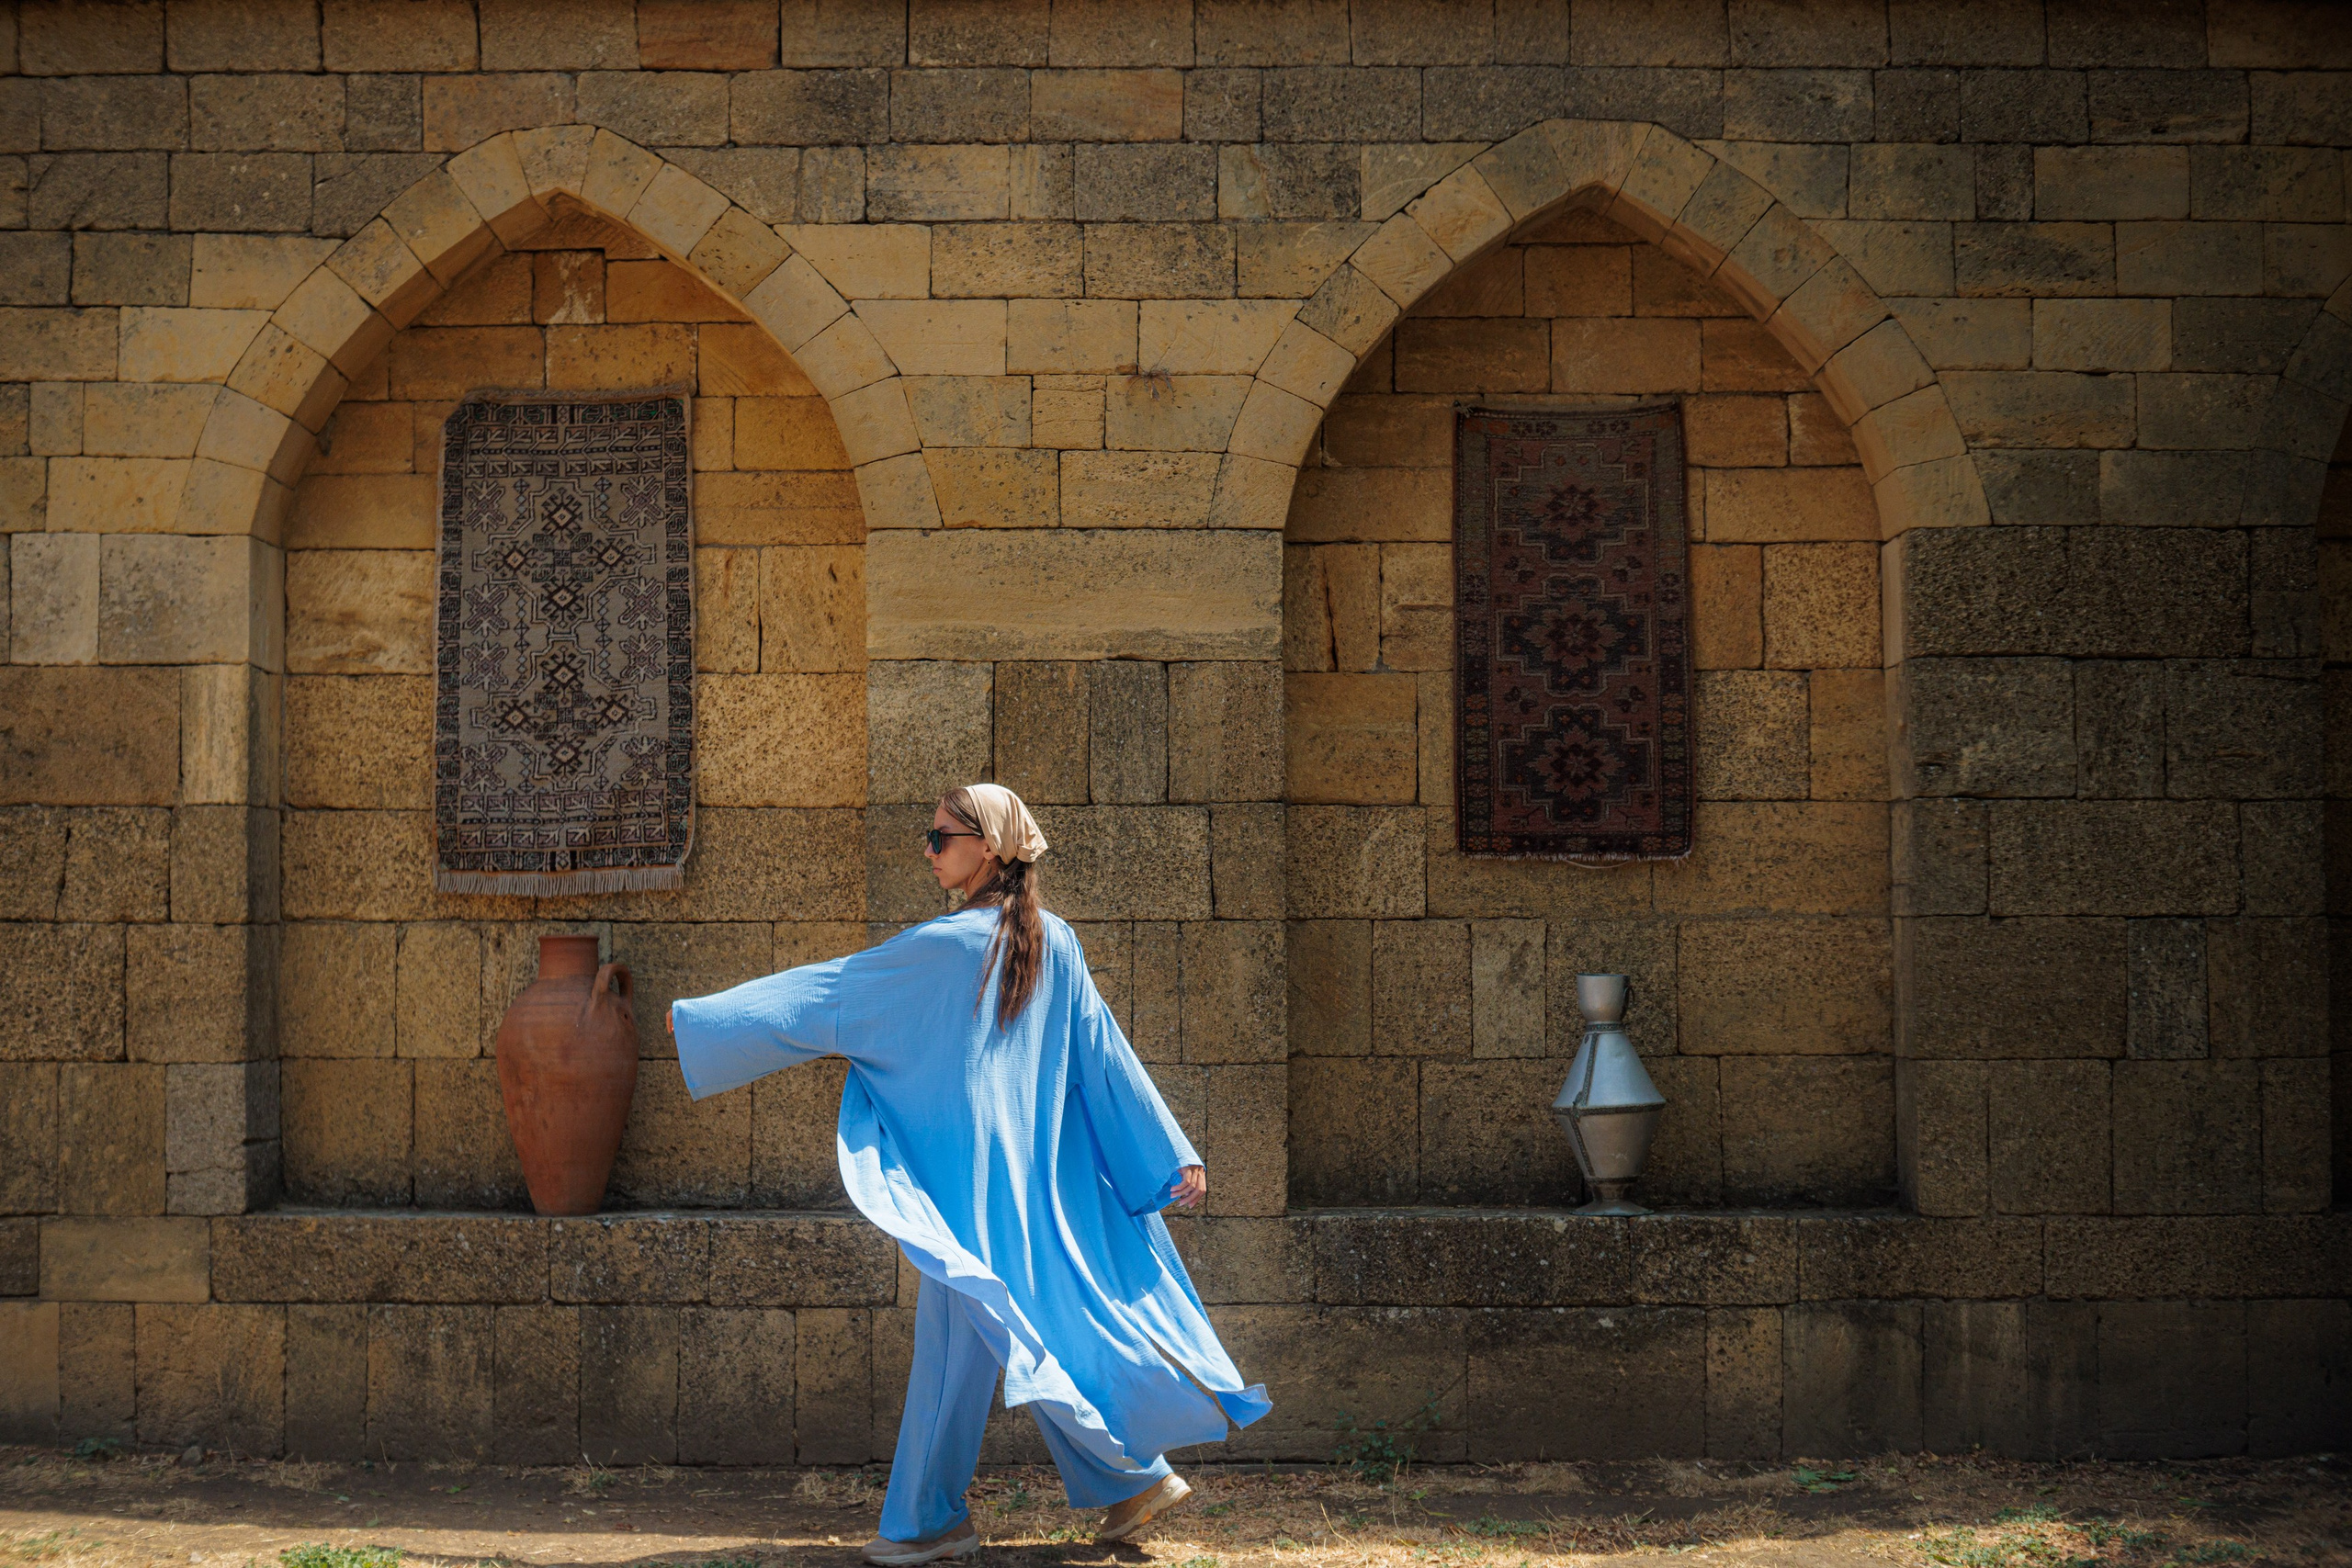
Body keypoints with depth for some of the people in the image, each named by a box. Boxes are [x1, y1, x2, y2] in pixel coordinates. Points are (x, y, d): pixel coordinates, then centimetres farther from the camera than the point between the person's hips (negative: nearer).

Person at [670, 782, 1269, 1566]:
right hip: (1034, 1172, 7)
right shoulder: (1056, 943, 3)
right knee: (1046, 1322, 14)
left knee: (956, 1336, 1)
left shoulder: (947, 945, -15)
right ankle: (1134, 1478, 15)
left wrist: (704, 1018, -1)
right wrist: (1174, 1154, 5)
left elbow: (827, 991, -10)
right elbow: (1107, 1056, 4)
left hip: (966, 1171, -7)